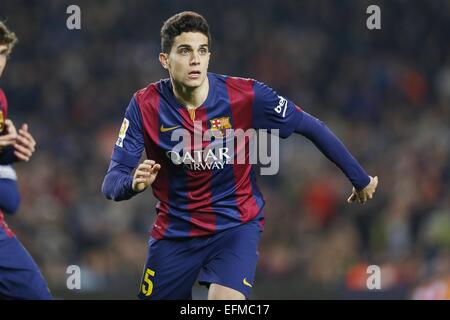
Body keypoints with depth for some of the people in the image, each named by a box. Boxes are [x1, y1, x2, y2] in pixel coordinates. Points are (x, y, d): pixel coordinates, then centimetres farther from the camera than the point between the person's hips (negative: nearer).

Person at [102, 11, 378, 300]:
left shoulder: (245, 96, -17)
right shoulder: (145, 105, -13)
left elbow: (312, 128, -4)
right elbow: (111, 183, -14)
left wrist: (361, 179, 4)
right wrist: (133, 183, -39)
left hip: (236, 224, -2)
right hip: (174, 230, 2)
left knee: (224, 299, -27)